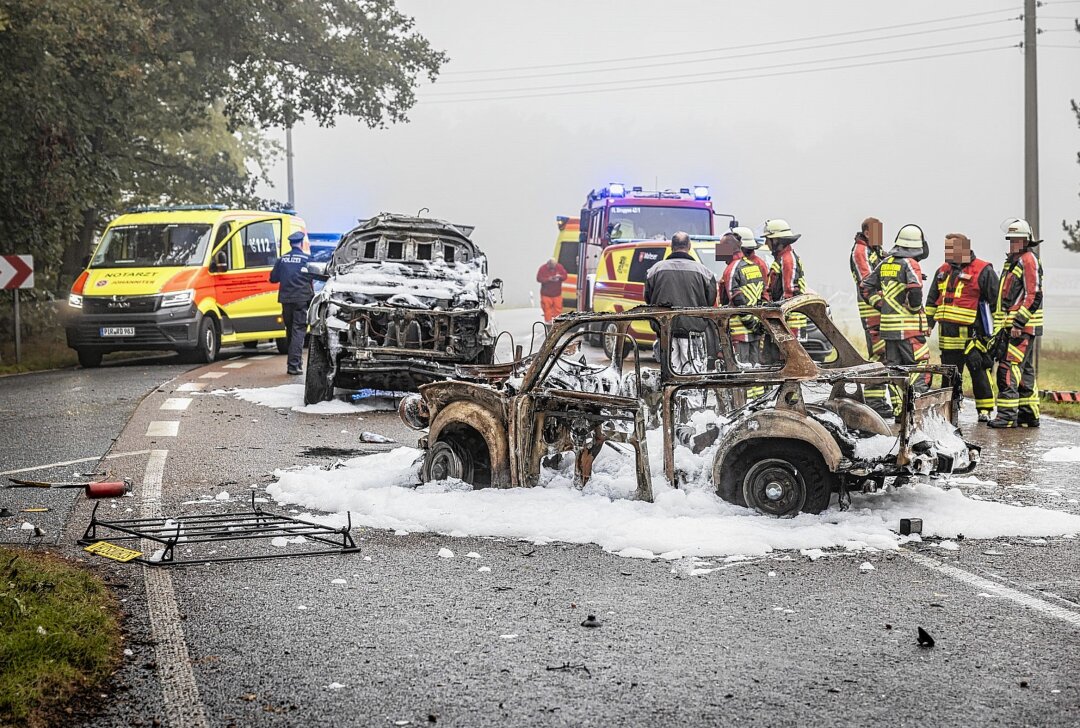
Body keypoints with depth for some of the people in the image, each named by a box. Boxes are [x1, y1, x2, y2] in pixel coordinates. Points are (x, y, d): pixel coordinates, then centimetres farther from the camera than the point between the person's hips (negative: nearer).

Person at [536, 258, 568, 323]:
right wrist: (548, 279, -21)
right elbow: (539, 279, -10)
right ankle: (548, 321, 3)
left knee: (558, 307, 0)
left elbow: (565, 276, 5)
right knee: (547, 307, -4)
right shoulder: (543, 268, -8)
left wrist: (560, 276, -18)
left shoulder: (559, 267, 0)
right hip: (546, 293, -2)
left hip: (557, 293, 2)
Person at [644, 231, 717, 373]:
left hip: (665, 330, 2)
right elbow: (710, 301, 2)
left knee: (670, 370, 7)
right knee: (690, 371, 2)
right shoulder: (702, 271, -5)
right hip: (693, 327, -2)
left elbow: (648, 299, 8)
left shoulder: (656, 269, 1)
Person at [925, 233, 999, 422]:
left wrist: (997, 328, -6)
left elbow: (996, 300, -4)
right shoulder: (943, 271, 17)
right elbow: (932, 300, 25)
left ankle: (985, 410, 4)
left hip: (972, 334, -6)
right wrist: (928, 322, 17)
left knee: (979, 371, -4)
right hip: (948, 334, 6)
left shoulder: (983, 271, -4)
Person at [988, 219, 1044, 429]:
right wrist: (1000, 327, 24)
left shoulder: (1029, 261, -9)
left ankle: (1007, 415, -16)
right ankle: (1029, 415, 17)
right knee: (1024, 372, 12)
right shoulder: (1011, 262, 21)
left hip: (1022, 328, -10)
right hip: (1010, 327, 10)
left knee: (1009, 369, -14)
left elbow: (1033, 296, -17)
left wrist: (1018, 323, -22)